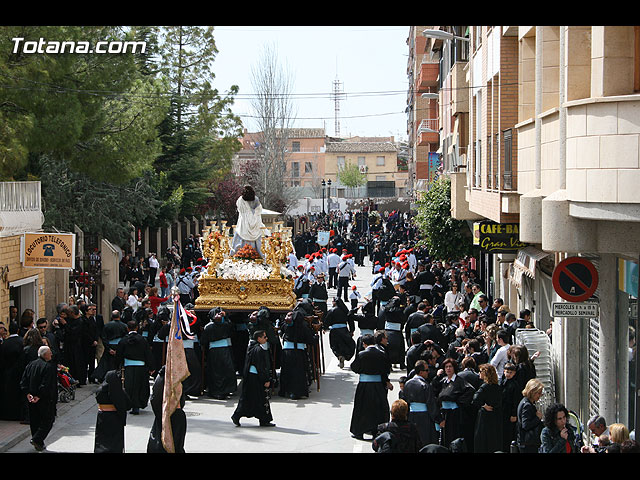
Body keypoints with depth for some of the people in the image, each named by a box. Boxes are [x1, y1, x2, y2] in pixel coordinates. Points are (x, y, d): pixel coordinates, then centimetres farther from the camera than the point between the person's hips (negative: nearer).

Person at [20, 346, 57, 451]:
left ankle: (39, 443, 18)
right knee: (48, 420, 4)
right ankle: (37, 439, -9)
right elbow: (46, 384, -22)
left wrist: (27, 393, -1)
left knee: (34, 421, 14)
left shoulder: (31, 365, 6)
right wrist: (39, 396, -17)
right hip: (45, 399, -7)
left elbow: (23, 381, 3)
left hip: (32, 398, 7)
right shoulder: (49, 367, -15)